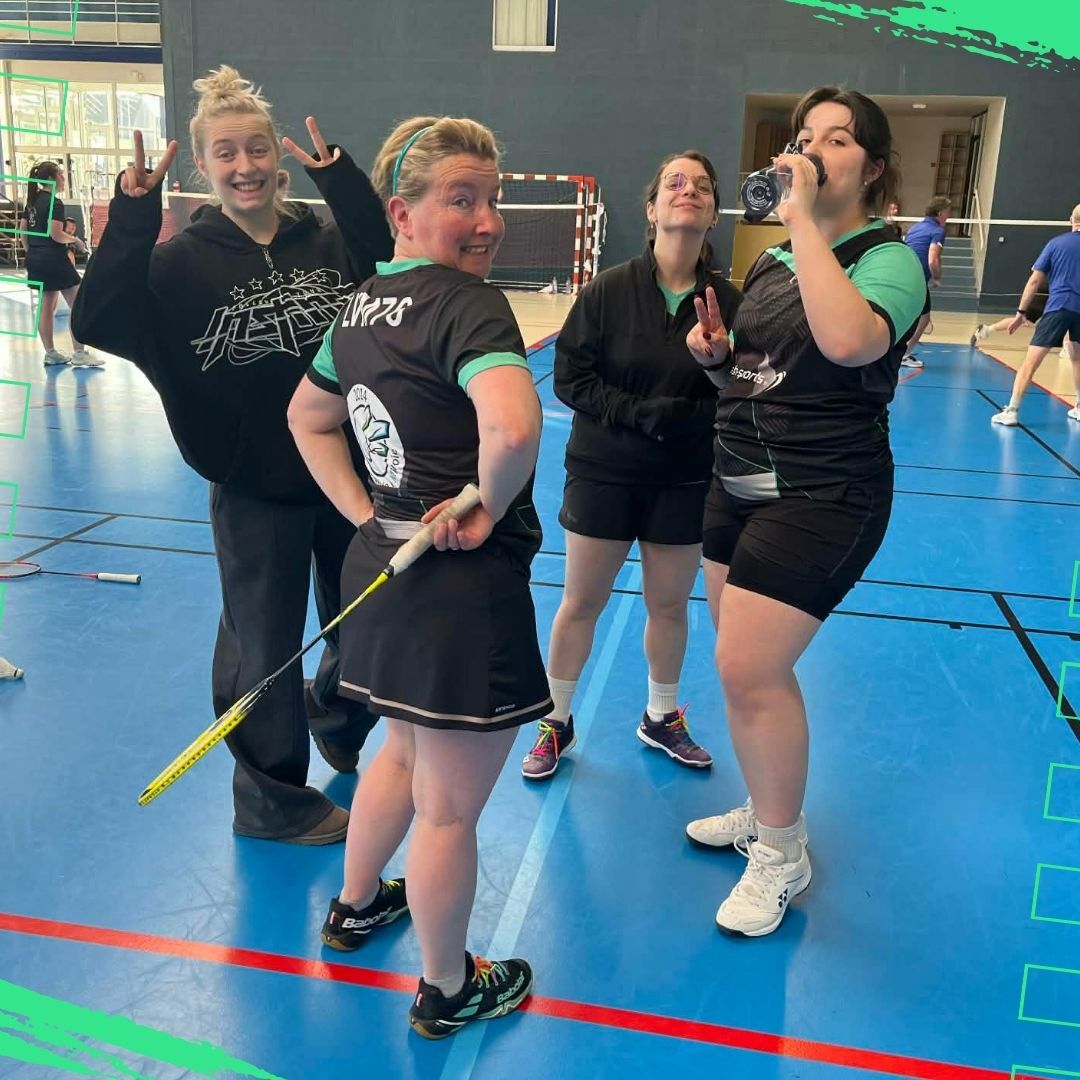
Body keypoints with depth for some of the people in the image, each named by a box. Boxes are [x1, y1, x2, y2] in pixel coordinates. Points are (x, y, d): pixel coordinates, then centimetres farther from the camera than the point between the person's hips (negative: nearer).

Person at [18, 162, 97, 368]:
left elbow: (22, 230, 15)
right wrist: (75, 240, -3)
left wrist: (30, 252, 22)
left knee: (47, 306, 14)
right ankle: (79, 354, -4)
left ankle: (50, 354, 18)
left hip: (35, 259, 9)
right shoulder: (55, 203, -13)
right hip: (54, 258, -9)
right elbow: (56, 235, -19)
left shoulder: (33, 200, 12)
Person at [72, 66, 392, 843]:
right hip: (255, 489, -3)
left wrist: (347, 182, -15)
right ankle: (275, 800, 32)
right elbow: (99, 324, -18)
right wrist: (131, 221, -28)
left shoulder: (330, 240, 2)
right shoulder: (184, 260, -8)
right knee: (264, 647, 10)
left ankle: (335, 722, 51)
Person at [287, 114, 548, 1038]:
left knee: (405, 753, 32)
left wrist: (365, 513, 13)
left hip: (385, 564, 9)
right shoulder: (467, 304, -19)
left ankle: (356, 904, 53)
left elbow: (308, 418, 21)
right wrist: (487, 508, -19)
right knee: (450, 807, 10)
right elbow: (513, 426, -38)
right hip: (465, 584, -9)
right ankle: (449, 992, 32)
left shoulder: (362, 304, 8)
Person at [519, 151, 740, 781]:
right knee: (581, 603, 8)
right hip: (604, 472, -1)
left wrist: (687, 417, -23)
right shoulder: (608, 291, -9)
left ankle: (662, 719, 36)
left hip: (685, 481, 1)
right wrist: (639, 413, -19)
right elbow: (570, 377, -9)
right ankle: (557, 722, 27)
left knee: (670, 605, 13)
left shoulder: (728, 301, -6)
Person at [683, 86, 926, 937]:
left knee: (750, 671, -10)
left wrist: (805, 219, -28)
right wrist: (715, 350, -1)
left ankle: (782, 854, 13)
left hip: (824, 499, -8)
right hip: (739, 484, 8)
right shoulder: (771, 261, 9)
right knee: (746, 664, 14)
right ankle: (764, 810, 36)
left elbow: (849, 340, -36)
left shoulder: (889, 259, -13)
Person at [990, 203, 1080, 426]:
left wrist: (1021, 312, 4)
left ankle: (1011, 411, -12)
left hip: (1058, 307, -3)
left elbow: (1035, 281, 2)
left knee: (1031, 361, -6)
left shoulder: (1056, 243, 5)